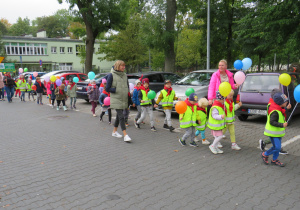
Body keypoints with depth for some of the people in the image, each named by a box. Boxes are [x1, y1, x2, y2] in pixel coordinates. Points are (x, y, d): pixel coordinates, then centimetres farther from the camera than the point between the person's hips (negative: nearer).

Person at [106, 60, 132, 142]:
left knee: (119, 116, 15)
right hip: (116, 99, -6)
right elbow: (107, 89, -8)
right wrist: (117, 90, -14)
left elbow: (127, 87, 21)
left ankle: (114, 131, 31)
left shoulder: (124, 75, 11)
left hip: (124, 100, 6)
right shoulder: (111, 75, -6)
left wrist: (128, 93, 4)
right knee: (121, 117, -12)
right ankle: (125, 135, -13)